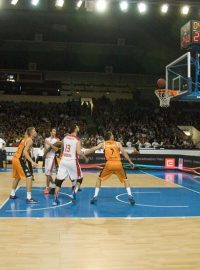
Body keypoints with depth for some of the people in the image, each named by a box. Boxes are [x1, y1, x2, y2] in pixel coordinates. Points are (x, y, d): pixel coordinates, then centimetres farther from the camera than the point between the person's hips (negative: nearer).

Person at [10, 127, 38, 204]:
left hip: (15, 158, 10)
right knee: (29, 177, -10)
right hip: (19, 160, -10)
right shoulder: (30, 140, -11)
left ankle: (12, 194, 38)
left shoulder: (25, 139, 17)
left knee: (17, 177, 26)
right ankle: (29, 198, -13)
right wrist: (32, 162, -28)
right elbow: (25, 152, -22)